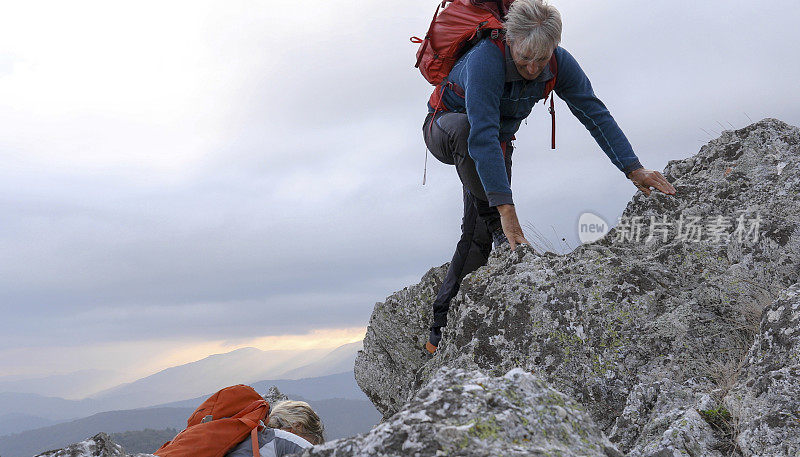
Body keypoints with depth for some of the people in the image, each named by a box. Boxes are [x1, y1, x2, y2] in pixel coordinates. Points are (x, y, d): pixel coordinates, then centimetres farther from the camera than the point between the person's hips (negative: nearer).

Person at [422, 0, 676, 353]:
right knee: (464, 127, -42)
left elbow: (595, 114, -18)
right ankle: (499, 230, -32)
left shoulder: (560, 64, -21)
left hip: (496, 145, 4)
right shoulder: (485, 59, -38)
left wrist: (634, 169, -29)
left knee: (477, 235, -7)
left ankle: (442, 327, 0)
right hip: (445, 130, -4)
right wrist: (505, 209, -53)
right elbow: (482, 136, -46)